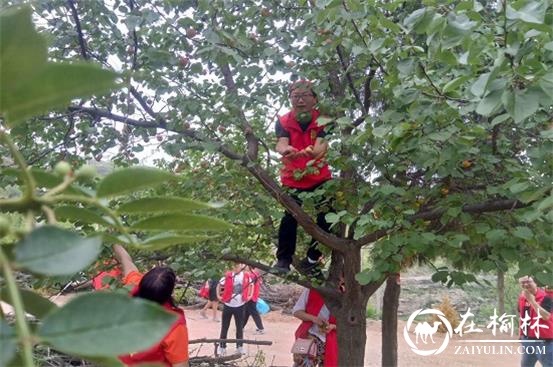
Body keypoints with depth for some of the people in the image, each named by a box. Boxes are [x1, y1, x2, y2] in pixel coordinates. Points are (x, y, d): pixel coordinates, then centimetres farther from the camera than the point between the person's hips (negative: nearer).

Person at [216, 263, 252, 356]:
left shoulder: (246, 276, -4)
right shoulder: (228, 276, -11)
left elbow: (250, 285, 16)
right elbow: (219, 285, 3)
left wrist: (250, 295, 7)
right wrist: (218, 295, -5)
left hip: (240, 306, 2)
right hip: (228, 305, -1)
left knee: (240, 327, 11)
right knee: (224, 327, 6)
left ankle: (239, 346, 23)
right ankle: (222, 347, 17)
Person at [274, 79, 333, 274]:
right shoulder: (283, 122, -5)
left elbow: (322, 143, -25)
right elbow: (281, 142, -23)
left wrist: (314, 152, -51)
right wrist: (285, 150, -50)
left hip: (320, 177, 1)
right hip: (292, 179, 0)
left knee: (326, 216, -6)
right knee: (290, 217, -14)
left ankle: (313, 256, 14)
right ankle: (283, 259, -1)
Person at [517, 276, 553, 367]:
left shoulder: (545, 296, -15)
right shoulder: (521, 297, 7)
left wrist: (532, 300, -28)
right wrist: (520, 333, 20)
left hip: (543, 340, -7)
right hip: (527, 339, 7)